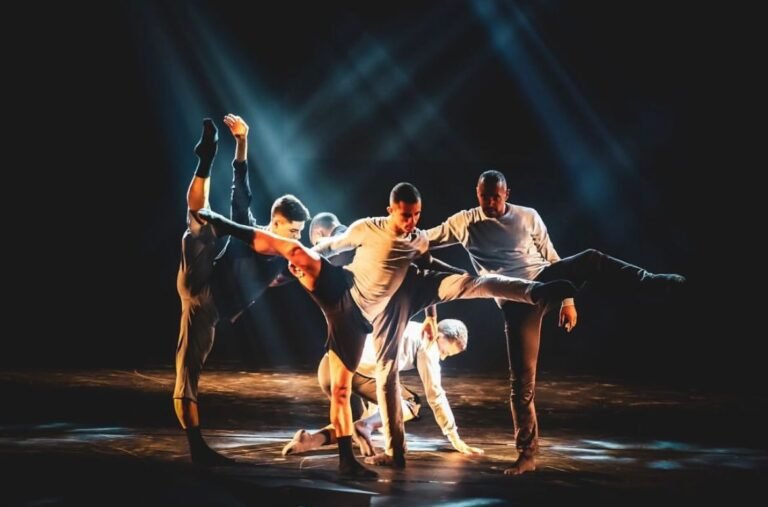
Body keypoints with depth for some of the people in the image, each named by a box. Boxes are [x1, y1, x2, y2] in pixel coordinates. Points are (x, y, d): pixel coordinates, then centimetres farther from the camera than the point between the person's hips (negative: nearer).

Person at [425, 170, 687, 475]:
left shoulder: (528, 217, 10)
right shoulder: (464, 223, 8)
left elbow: (551, 258, 14)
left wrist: (567, 300, 11)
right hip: (516, 302, -1)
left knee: (591, 260, -30)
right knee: (522, 380, -5)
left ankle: (658, 284, -30)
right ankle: (526, 455, 5)